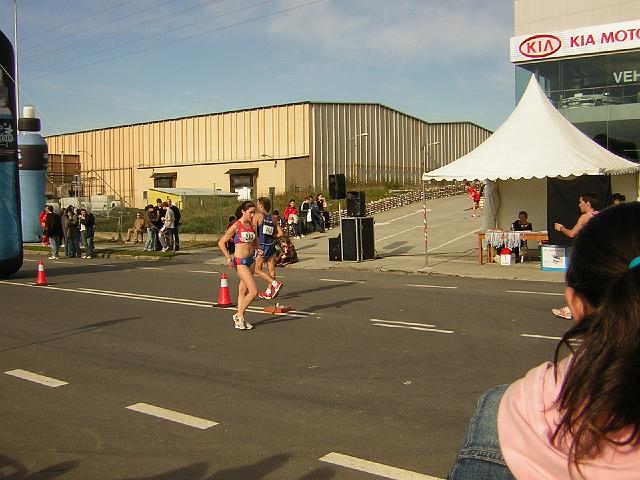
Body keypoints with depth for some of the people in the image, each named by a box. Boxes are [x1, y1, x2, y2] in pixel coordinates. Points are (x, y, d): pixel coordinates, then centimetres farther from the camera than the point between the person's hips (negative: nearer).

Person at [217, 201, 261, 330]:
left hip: (251, 260, 7)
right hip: (240, 262, -7)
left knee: (243, 290, 12)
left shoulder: (251, 225, 8)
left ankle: (239, 319, 21)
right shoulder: (236, 226, -11)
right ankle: (239, 315, 6)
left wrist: (258, 250, 0)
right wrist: (229, 258, -16)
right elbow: (221, 243, -9)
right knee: (254, 291, -11)